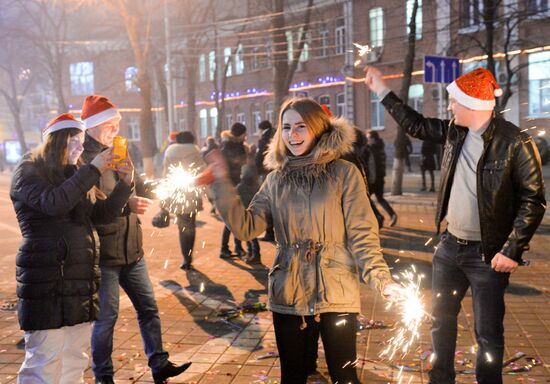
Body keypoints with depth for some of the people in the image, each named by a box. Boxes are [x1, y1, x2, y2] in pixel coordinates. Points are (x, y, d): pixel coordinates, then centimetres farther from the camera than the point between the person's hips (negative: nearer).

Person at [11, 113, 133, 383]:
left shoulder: (74, 176, 18)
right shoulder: (28, 171, -2)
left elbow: (103, 212, 14)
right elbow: (52, 202, -21)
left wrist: (125, 184, 0)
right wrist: (93, 170, -19)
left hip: (81, 277, 7)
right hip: (46, 278, -7)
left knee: (75, 358, 10)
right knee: (44, 360, -8)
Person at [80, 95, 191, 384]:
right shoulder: (83, 158, -13)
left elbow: (138, 188, 19)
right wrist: (126, 204, -31)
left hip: (131, 249, 8)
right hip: (104, 254, -7)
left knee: (148, 307, 13)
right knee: (106, 315, 4)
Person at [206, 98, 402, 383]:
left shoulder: (344, 173, -5)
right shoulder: (276, 180, 6)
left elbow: (362, 234, -7)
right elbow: (245, 227, -2)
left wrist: (380, 278, -18)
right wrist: (222, 183, -9)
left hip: (335, 294, -3)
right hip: (287, 295, 4)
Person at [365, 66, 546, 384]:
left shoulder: (515, 142, -17)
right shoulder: (455, 131, 2)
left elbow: (533, 200, -15)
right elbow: (415, 124, 16)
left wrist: (513, 250, -19)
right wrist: (382, 90, 17)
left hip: (487, 253, -7)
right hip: (451, 245, 7)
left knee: (488, 333, 3)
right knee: (441, 318, 19)